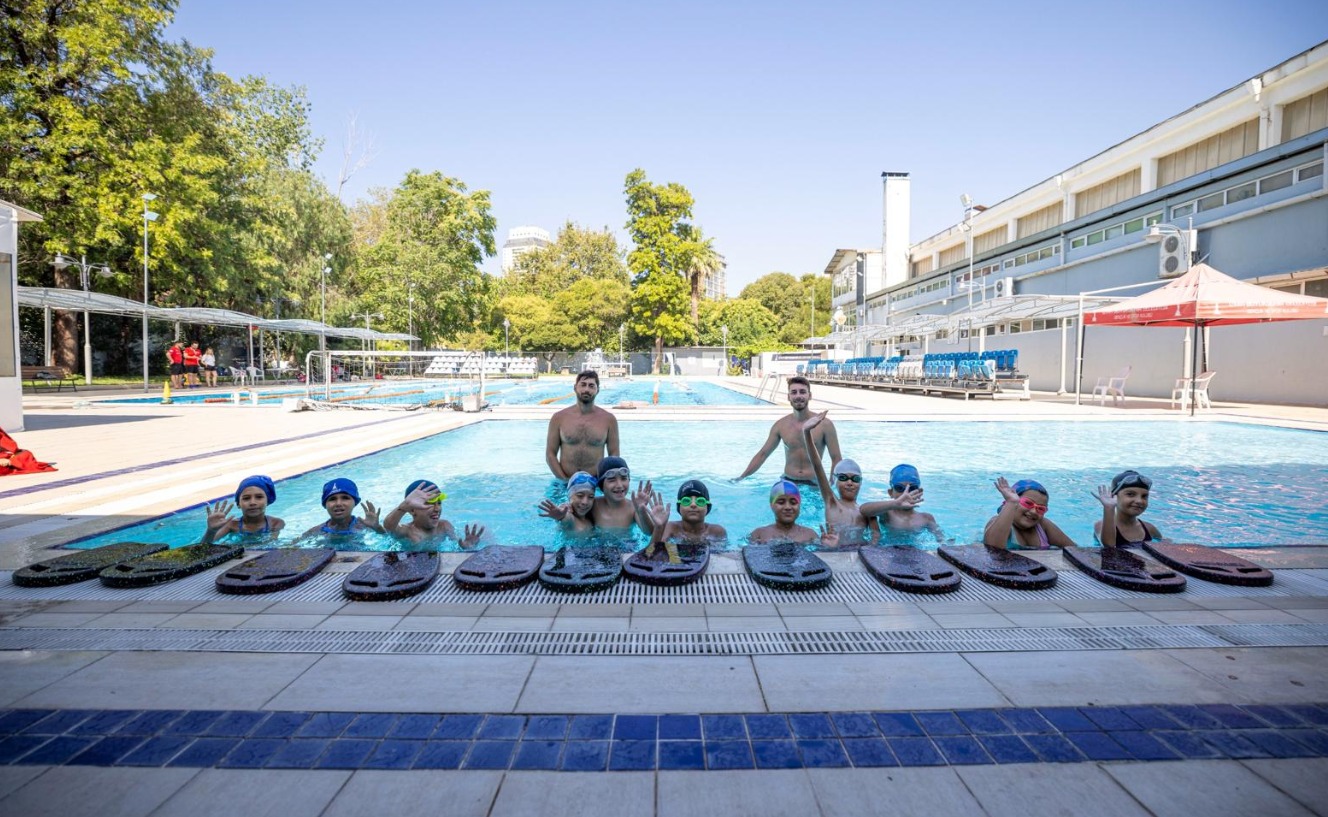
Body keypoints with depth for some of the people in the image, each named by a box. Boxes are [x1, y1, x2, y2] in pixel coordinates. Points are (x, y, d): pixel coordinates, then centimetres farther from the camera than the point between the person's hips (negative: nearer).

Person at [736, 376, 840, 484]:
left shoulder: (824, 424, -4)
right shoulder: (780, 425, 3)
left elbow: (836, 458, -1)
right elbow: (763, 454, 10)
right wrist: (741, 477, 6)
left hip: (814, 484, -2)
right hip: (788, 482, 2)